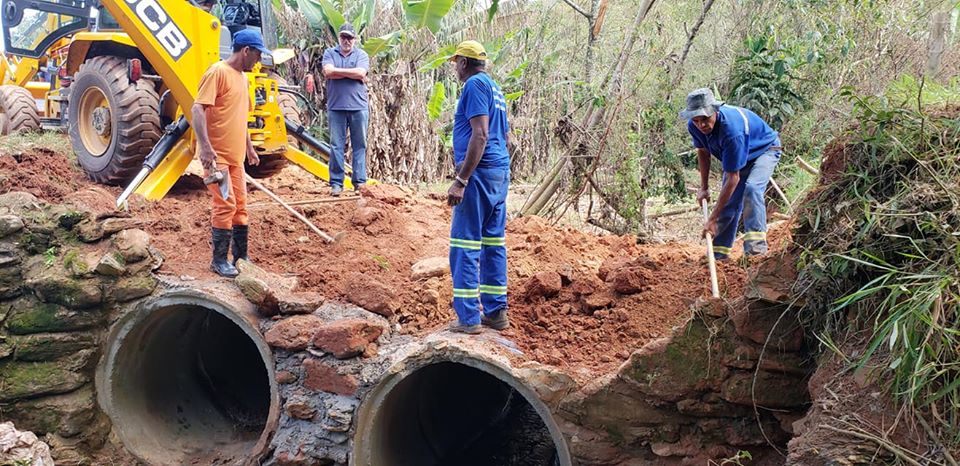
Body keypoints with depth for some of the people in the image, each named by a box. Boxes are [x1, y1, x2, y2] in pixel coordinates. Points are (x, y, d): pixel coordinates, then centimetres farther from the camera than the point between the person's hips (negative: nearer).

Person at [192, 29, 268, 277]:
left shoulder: (241, 77, 15)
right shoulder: (218, 72, -13)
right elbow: (197, 109, -21)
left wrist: (249, 147, 28)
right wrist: (205, 145, -30)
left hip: (235, 155, 9)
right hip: (216, 155, -9)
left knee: (240, 206, 12)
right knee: (225, 205, -8)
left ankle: (241, 258, 21)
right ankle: (219, 260, 3)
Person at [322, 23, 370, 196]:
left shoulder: (361, 55, 9)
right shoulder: (330, 53, 10)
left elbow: (361, 72, -10)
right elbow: (327, 72, -8)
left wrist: (338, 70, -5)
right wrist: (352, 74, -6)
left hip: (358, 107, 0)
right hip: (336, 107, 0)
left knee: (359, 145, 2)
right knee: (337, 145, 1)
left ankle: (359, 182, 7)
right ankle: (336, 183, 5)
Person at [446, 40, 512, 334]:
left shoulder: (475, 84, -9)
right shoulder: (495, 89, 19)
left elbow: (480, 135, -19)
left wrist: (461, 180, -21)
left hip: (480, 174, -10)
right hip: (501, 172, 10)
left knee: (465, 245, -7)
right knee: (494, 242, 11)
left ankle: (468, 318, -7)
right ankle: (496, 313, 16)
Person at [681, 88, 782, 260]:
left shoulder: (731, 130, -44)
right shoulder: (694, 126, -23)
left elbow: (733, 178, -40)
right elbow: (703, 152, 2)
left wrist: (712, 219, -39)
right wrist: (704, 188, 5)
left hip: (765, 149, -7)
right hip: (735, 155, 7)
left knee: (751, 187, -33)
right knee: (729, 201, 2)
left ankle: (756, 243, -35)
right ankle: (719, 252, 12)